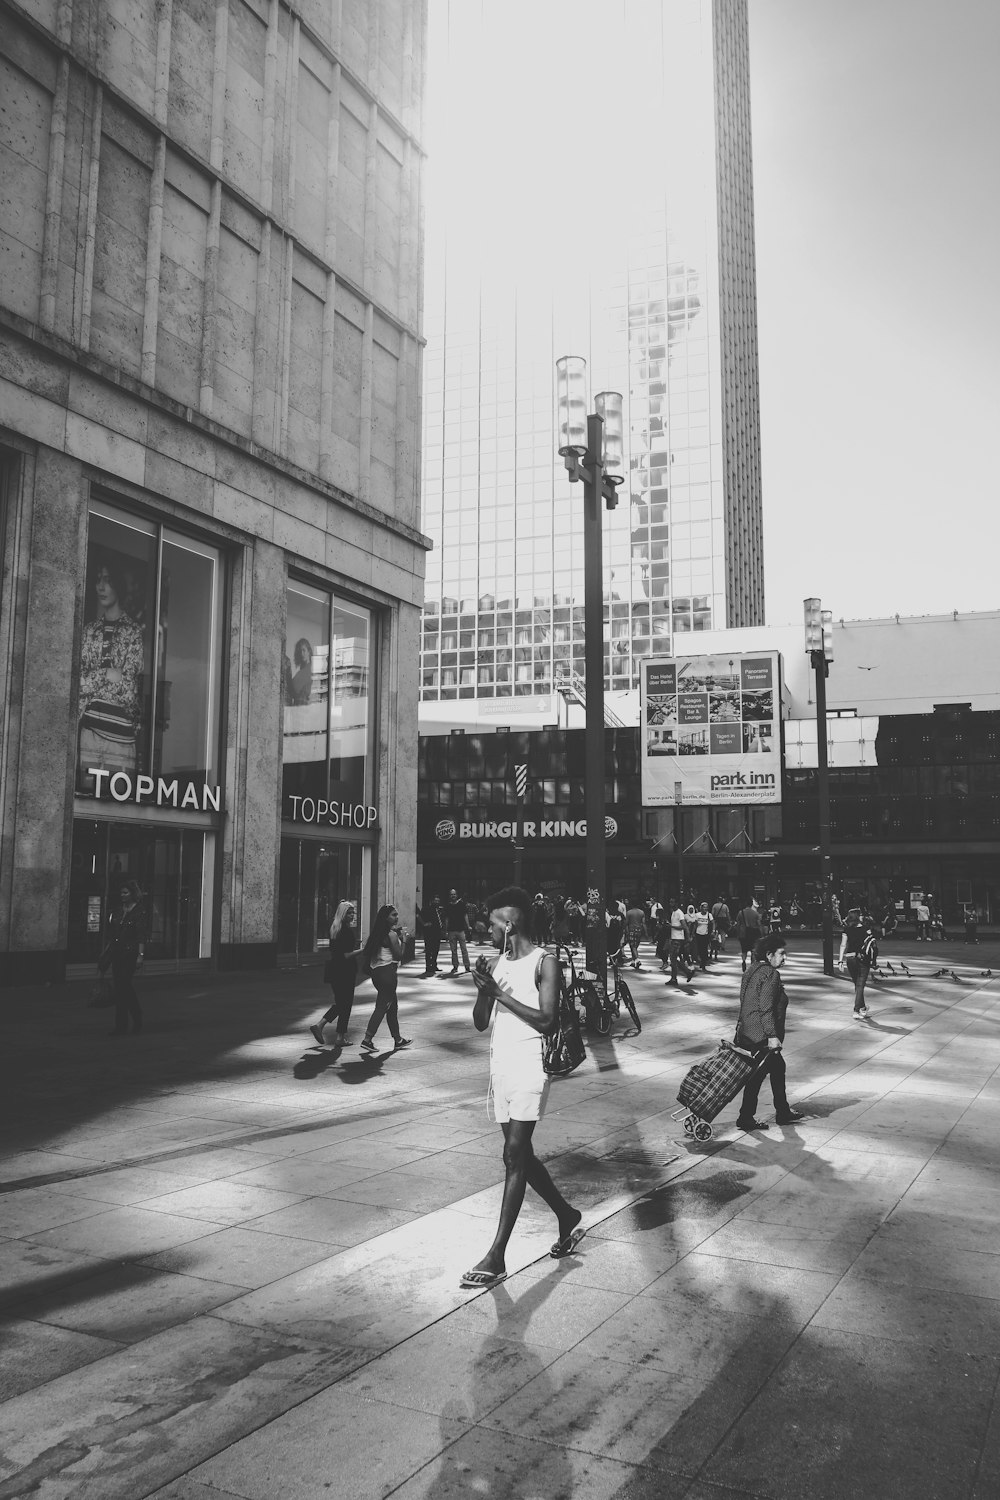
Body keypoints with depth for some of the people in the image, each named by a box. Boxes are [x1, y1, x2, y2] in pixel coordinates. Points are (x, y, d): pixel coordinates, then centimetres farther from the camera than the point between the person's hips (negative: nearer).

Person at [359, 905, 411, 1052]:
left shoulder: (378, 933, 10)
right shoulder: (392, 934, -14)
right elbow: (398, 955, -13)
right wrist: (403, 940, -1)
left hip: (377, 972, 9)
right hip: (387, 972, -9)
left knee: (393, 1006, 18)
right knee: (382, 1007, -6)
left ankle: (397, 1039, 27)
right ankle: (367, 1040, -9)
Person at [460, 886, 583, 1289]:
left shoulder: (544, 962, -8)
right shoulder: (499, 962, 11)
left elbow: (545, 1020, -16)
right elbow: (480, 1023, 10)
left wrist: (501, 992, -18)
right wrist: (483, 989, -8)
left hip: (529, 1069, -8)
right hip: (500, 1069, 8)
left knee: (515, 1156, -9)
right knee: (520, 1155, 14)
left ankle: (496, 1257, -7)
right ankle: (567, 1217, 34)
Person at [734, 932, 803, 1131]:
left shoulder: (752, 969, 11)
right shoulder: (771, 974, -18)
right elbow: (766, 1008, -24)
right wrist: (772, 1036, -23)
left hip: (747, 1031, 10)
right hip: (761, 1035, -10)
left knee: (777, 1067, 21)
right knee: (758, 1074, 1)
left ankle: (783, 1112, 31)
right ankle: (745, 1118, 10)